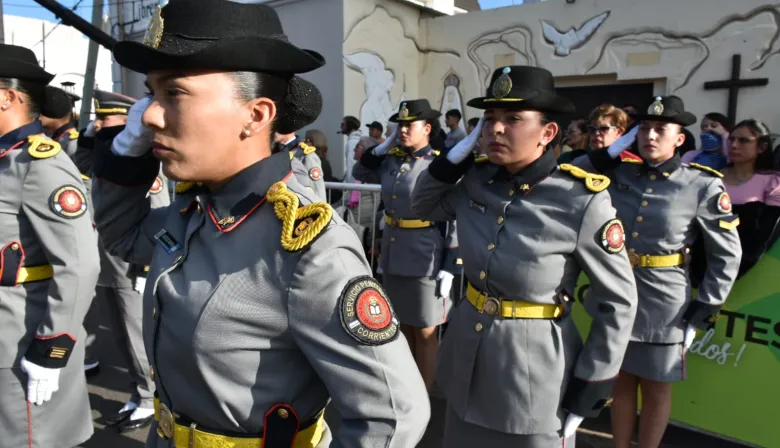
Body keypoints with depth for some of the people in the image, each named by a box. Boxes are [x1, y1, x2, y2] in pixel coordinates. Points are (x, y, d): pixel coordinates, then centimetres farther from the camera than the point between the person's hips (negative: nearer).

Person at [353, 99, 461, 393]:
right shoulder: (391, 160, 6)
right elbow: (359, 173, 22)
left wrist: (450, 268, -15)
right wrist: (383, 146, 6)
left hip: (425, 261, -6)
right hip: (392, 258, 6)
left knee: (425, 333, 9)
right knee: (403, 327, 19)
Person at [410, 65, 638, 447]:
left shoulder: (582, 200, -19)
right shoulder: (475, 181, -5)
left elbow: (618, 301, -10)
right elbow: (422, 208, 14)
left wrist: (590, 387, -9)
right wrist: (454, 158, -4)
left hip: (535, 369, -5)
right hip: (467, 358, 5)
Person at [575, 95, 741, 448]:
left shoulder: (703, 185, -8)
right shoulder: (619, 174, 0)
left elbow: (726, 256, -4)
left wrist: (702, 312, -7)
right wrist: (612, 151, -5)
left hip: (664, 307, -3)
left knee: (656, 389, 14)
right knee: (621, 381, 18)